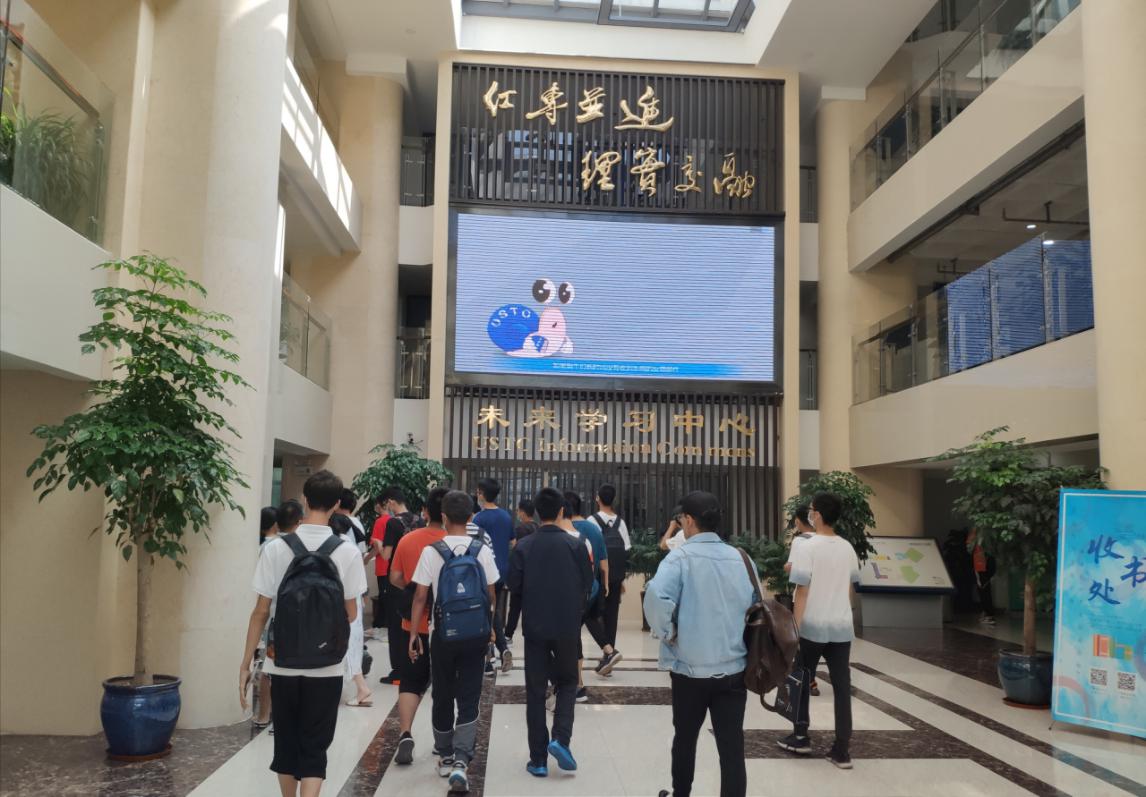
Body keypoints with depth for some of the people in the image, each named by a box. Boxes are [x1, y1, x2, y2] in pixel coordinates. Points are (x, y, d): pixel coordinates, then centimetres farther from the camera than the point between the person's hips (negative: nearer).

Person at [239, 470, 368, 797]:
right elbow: (351, 614, 0)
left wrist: (245, 663, 4)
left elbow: (261, 611, -5)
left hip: (283, 663, 1)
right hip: (326, 667, -1)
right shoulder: (347, 552, -7)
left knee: (286, 743, 18)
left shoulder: (275, 548, -7)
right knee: (314, 748, 7)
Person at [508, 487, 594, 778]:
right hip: (568, 626, 0)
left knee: (535, 692, 9)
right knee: (567, 682, 18)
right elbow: (588, 585, -3)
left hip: (535, 626, 1)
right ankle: (561, 738, -3)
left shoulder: (524, 546, -6)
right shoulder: (575, 545, -8)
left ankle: (538, 759, 10)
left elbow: (514, 586, -3)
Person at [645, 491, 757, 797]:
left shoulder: (681, 557, -12)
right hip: (735, 669, 2)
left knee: (685, 739, 19)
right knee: (732, 748, 4)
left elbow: (656, 598, -27)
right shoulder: (741, 559, 2)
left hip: (690, 668, -2)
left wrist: (666, 633, -12)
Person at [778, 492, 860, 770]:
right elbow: (849, 588, 14)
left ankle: (800, 737, 22)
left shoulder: (808, 547, -12)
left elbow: (802, 591, -13)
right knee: (842, 687, 6)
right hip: (843, 626, 5)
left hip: (813, 626, -5)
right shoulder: (848, 548, 6)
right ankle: (841, 750, 7)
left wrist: (795, 628, -8)